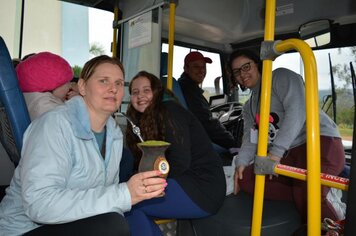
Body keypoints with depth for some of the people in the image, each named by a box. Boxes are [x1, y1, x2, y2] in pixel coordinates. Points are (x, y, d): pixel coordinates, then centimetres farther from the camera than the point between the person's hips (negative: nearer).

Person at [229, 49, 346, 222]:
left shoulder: (281, 76, 1)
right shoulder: (248, 107, 21)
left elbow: (296, 110, -15)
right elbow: (251, 138, 9)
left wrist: (275, 152, -22)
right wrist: (241, 162, -13)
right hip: (288, 156, 7)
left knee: (307, 199, -28)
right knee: (246, 177, -13)